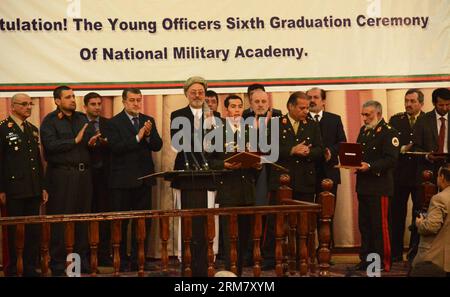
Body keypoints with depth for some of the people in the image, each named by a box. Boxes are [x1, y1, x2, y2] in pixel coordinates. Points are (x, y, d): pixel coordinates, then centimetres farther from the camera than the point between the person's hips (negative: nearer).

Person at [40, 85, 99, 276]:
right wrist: (75, 141, -13)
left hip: (83, 173, 5)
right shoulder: (49, 121, -1)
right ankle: (58, 264, 8)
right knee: (59, 221, -1)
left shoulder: (82, 118, 16)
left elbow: (91, 139, 15)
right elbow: (51, 145, -14)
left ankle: (82, 260, 19)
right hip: (61, 175, -5)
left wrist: (92, 142, -7)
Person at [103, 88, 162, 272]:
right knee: (120, 222, 3)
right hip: (123, 180, -4)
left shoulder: (148, 121, 11)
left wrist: (149, 134, -15)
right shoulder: (114, 123, -4)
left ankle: (138, 260, 18)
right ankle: (121, 262, 12)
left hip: (144, 179, 5)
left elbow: (157, 146, 4)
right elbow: (116, 147, -16)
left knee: (144, 221, 7)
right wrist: (138, 137, -21)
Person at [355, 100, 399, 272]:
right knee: (364, 224, 11)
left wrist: (370, 166, -25)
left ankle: (383, 262, 6)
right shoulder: (363, 130, 17)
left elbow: (391, 159, -17)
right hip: (363, 185, 8)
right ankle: (366, 259, 20)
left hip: (379, 187, -8)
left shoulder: (389, 132, -8)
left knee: (379, 225, -3)